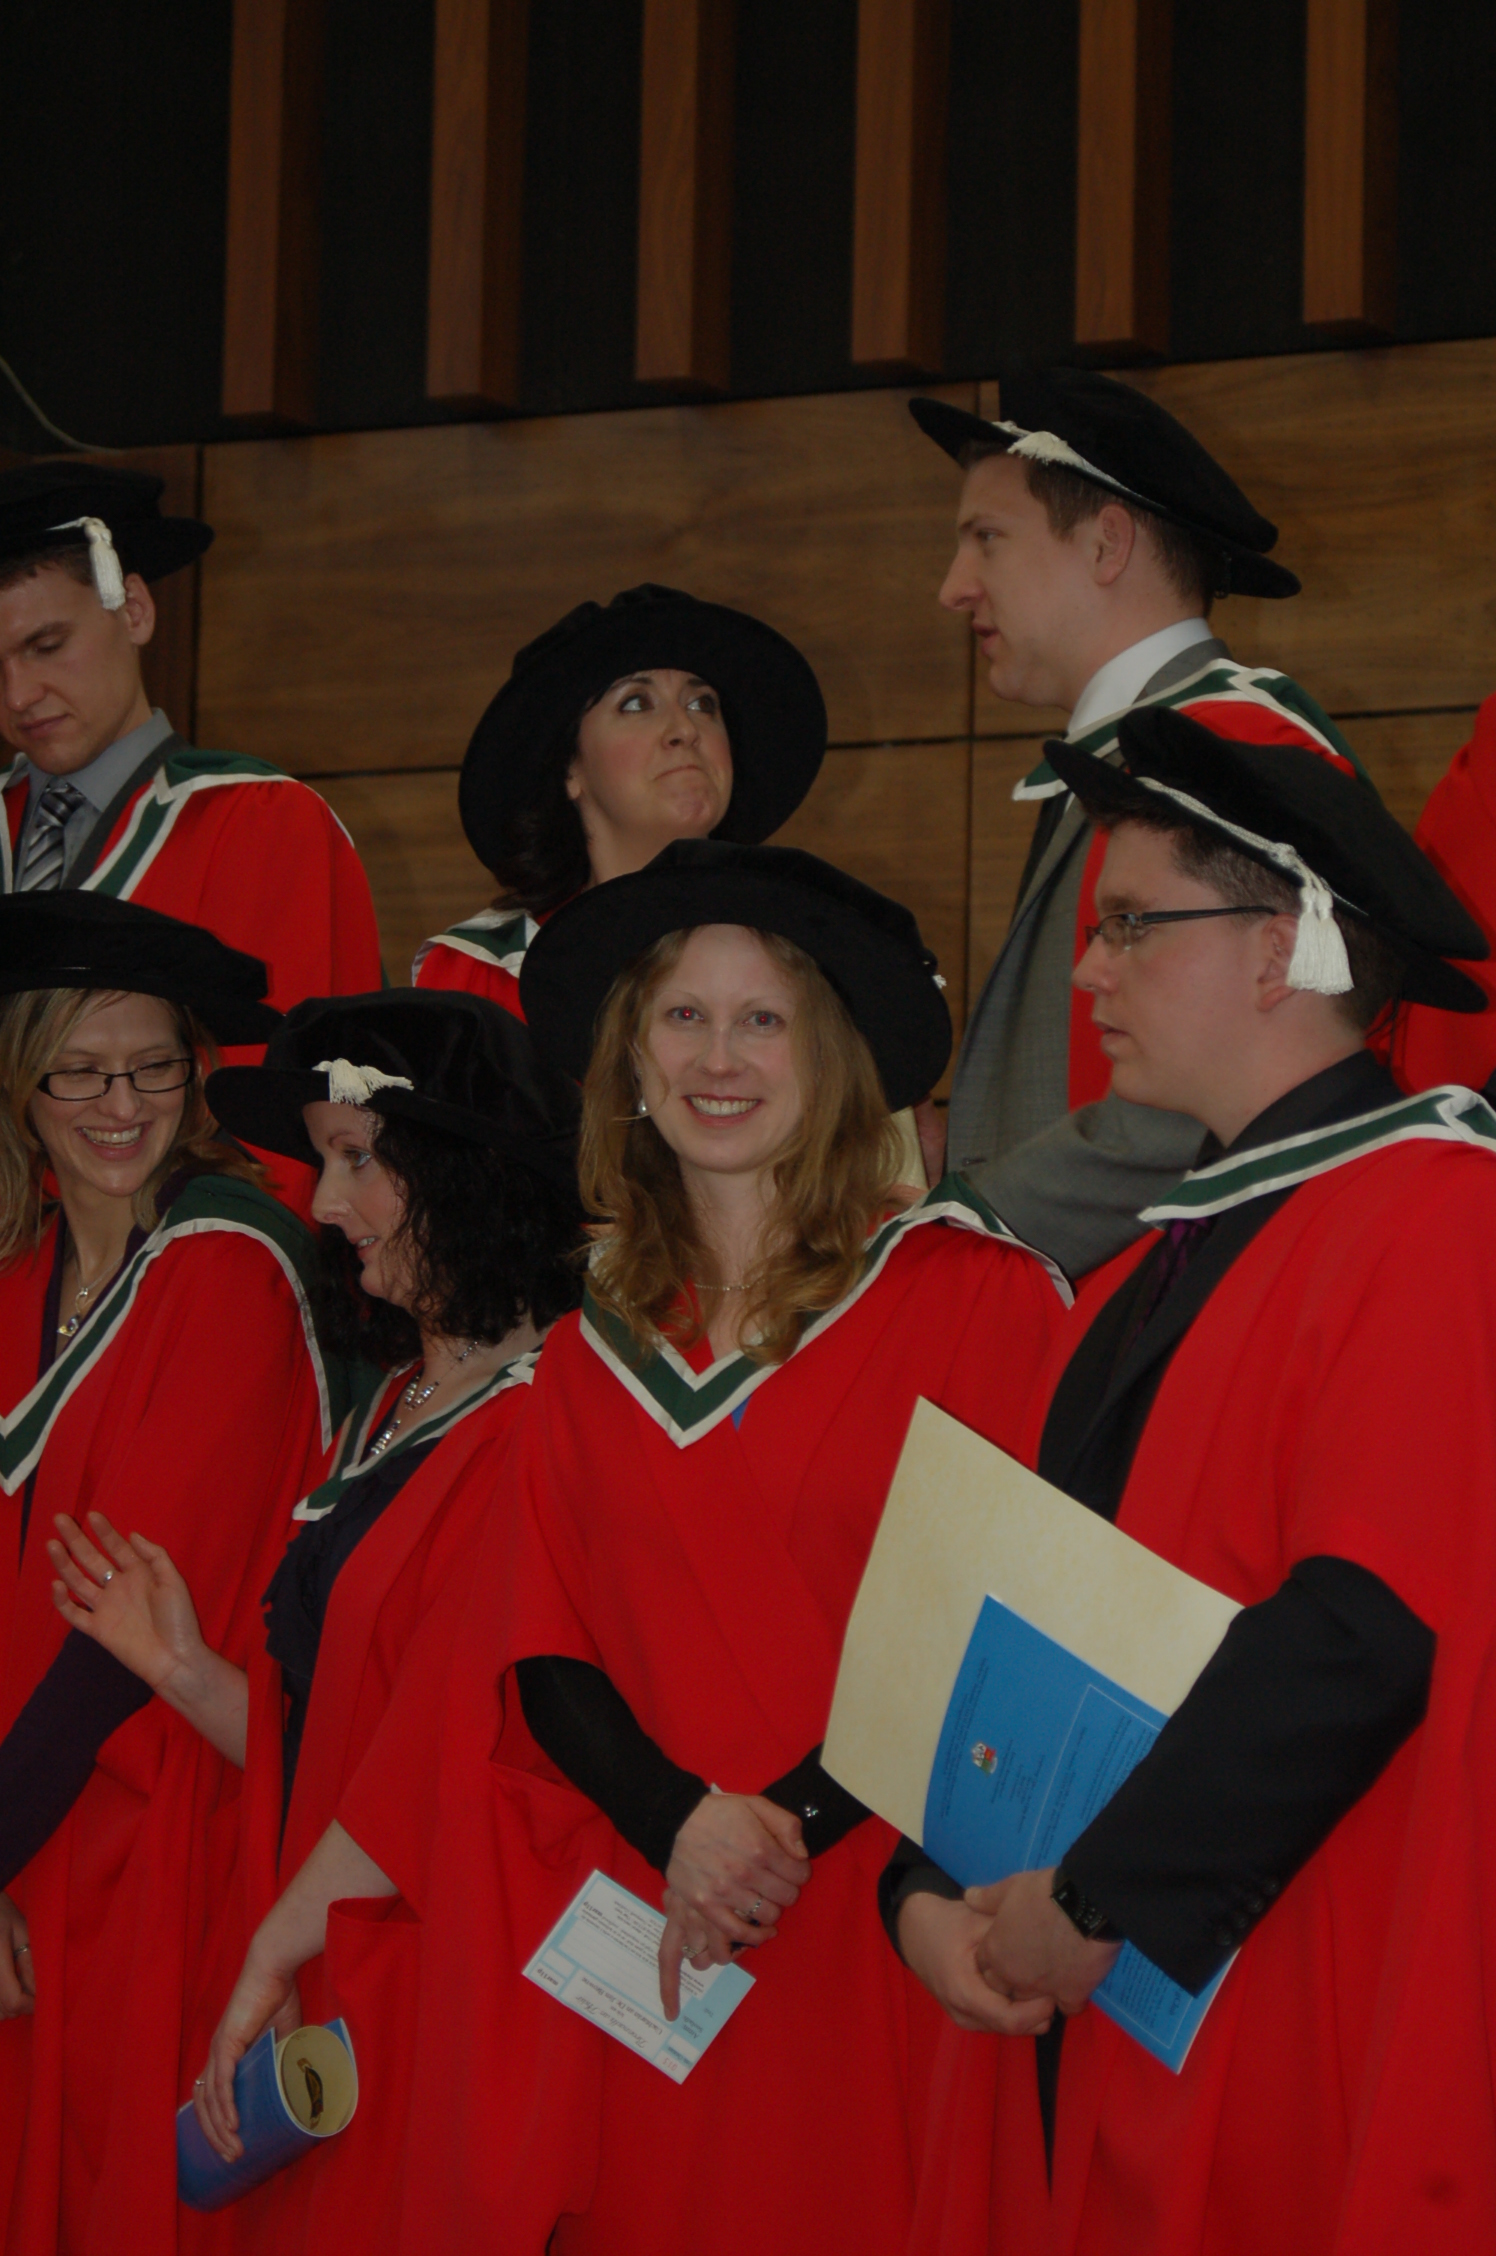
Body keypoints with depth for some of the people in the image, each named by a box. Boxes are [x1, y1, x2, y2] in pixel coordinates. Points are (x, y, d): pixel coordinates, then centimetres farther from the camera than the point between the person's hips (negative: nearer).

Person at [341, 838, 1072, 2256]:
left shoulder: (967, 1291, -2)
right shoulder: (594, 1352, 12)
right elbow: (543, 1657, 7)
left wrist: (790, 1819, -14)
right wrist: (681, 1822, -12)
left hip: (876, 1931, -4)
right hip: (643, 1955, 4)